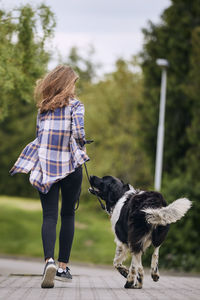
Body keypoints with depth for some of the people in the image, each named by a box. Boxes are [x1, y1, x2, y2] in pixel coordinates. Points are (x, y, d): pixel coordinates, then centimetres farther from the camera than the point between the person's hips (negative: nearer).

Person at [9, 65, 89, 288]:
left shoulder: (43, 108, 8)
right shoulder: (75, 105, -4)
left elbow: (39, 137, 10)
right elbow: (78, 132, -15)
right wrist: (82, 148, 5)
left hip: (46, 167, 2)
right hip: (70, 165, -2)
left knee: (49, 216, -3)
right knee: (68, 215, 12)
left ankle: (49, 260, -27)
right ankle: (63, 267, 13)